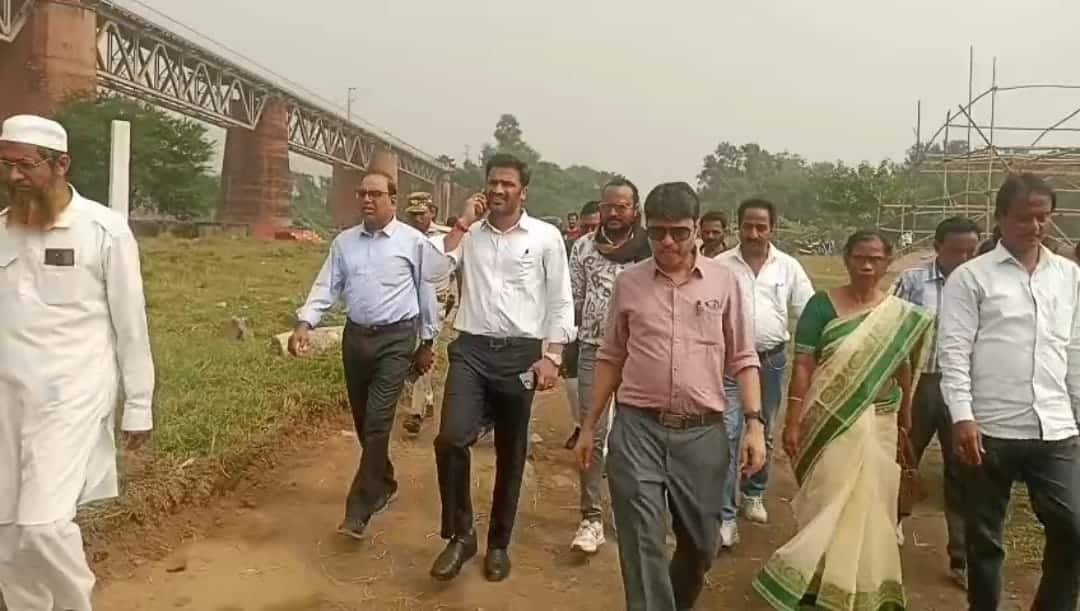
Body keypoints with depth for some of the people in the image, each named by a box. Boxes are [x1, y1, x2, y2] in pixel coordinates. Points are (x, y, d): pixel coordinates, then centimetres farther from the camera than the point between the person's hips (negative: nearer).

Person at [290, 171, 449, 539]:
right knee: (363, 422, 14)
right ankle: (384, 485, 37)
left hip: (396, 338, -5)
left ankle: (358, 510, -4)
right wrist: (305, 323, -14)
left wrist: (427, 342, 4)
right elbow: (327, 287, 2)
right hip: (355, 337, 5)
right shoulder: (344, 242, 6)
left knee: (378, 422, -11)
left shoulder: (414, 242, -5)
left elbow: (427, 292, 1)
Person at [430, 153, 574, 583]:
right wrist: (462, 223, -5)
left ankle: (498, 542, 28)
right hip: (471, 348, 1)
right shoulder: (469, 234, 7)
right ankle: (460, 534, 6)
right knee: (451, 439, -15)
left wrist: (551, 357, -7)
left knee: (510, 453, 9)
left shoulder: (546, 237, 0)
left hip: (520, 353, -1)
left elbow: (560, 302, 0)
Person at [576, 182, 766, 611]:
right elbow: (611, 358, 9)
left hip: (703, 433, 1)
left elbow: (742, 359, 4)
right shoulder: (628, 282, 3)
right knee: (642, 545, -2)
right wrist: (589, 426, 10)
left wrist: (755, 423, -5)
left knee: (700, 544, 15)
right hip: (637, 429, -1)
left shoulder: (724, 281, 1)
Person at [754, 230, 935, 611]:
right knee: (829, 501, 2)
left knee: (870, 500, 13)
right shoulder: (822, 305, -8)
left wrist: (905, 420, 14)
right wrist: (793, 423, -14)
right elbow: (802, 367, -11)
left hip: (878, 424, 4)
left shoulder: (901, 315, 3)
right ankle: (819, 580, 22)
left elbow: (904, 371, 10)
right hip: (830, 422, -3)